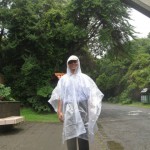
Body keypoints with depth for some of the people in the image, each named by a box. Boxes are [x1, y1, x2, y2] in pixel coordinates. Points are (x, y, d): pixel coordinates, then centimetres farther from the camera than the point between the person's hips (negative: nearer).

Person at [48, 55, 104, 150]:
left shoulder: (84, 78, 12)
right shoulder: (63, 79, 14)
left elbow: (92, 94, 4)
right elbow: (60, 96, 7)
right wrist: (59, 111, -3)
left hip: (82, 110, 0)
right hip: (69, 111, 0)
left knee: (83, 135, -3)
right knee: (70, 135, -5)